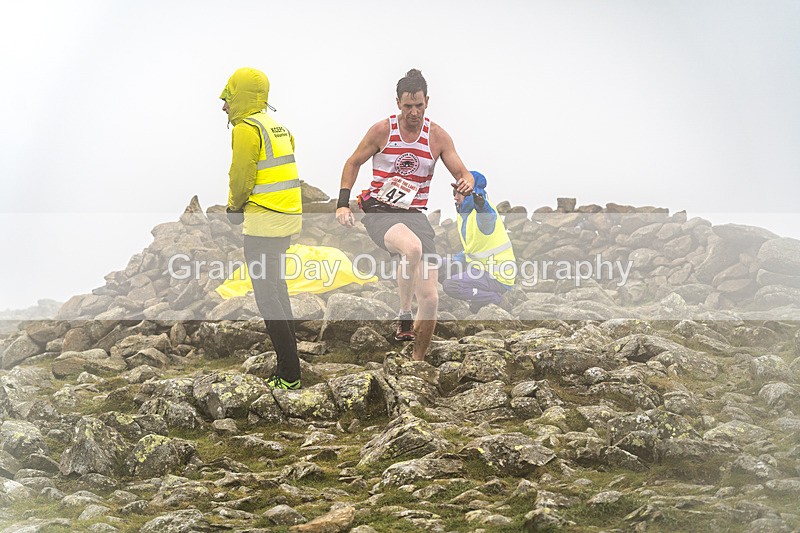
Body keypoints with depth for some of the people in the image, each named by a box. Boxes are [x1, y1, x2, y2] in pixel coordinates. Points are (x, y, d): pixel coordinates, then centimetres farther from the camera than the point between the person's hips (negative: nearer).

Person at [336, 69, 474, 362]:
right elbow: (353, 163, 10)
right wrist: (343, 203, 0)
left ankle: (418, 362, 15)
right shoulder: (382, 130, -2)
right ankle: (404, 318, -19)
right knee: (412, 247, -40)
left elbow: (463, 173, 5)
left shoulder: (437, 136, 3)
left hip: (415, 215, 3)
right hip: (379, 213, -3)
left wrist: (466, 183, -20)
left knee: (430, 299, -5)